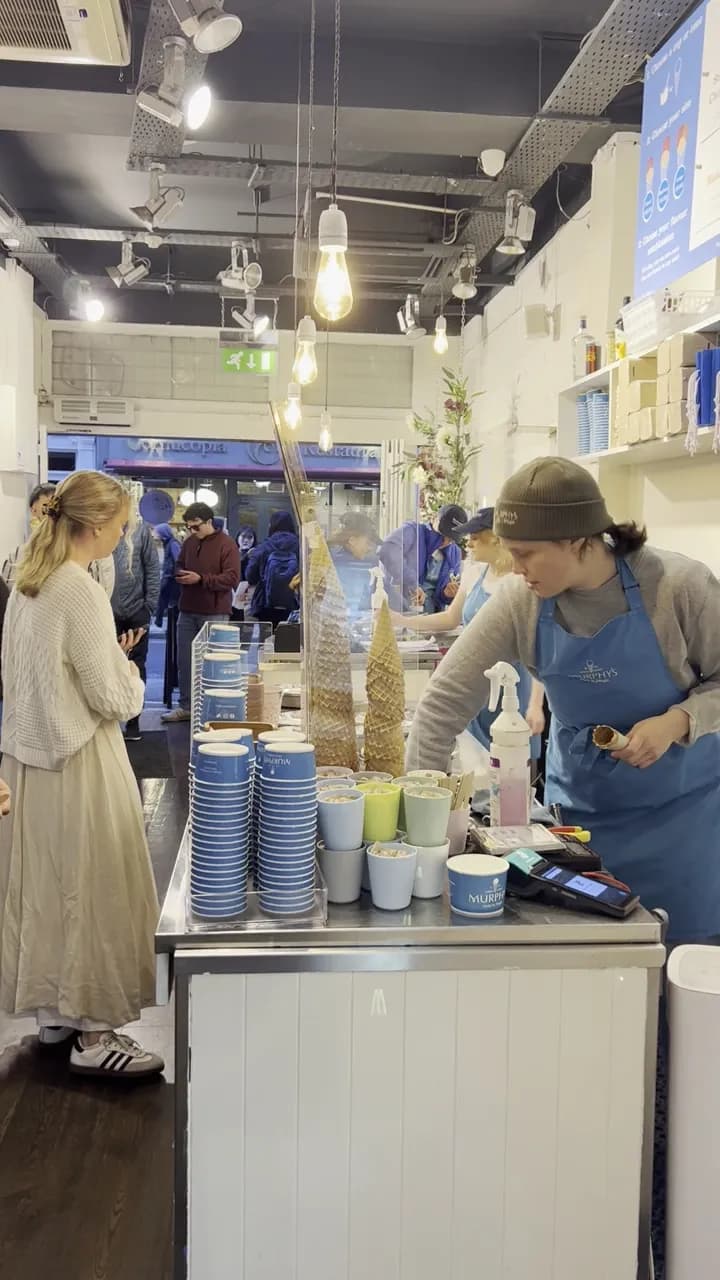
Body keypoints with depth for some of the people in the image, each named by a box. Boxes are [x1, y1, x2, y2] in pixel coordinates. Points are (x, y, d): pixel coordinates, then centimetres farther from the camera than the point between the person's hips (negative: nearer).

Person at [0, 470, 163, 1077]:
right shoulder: (81, 591, -20)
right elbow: (112, 699, -17)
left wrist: (108, 657, 12)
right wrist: (126, 667, 3)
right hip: (79, 761, -9)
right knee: (94, 889, 2)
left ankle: (56, 1012, 31)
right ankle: (93, 1036, 13)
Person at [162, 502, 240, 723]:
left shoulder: (226, 545, -9)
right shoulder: (189, 543, 11)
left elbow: (232, 578, -16)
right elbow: (179, 565, 25)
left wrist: (201, 579, -21)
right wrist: (180, 574, 1)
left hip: (214, 613, -6)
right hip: (187, 611, 6)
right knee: (184, 662, 9)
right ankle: (185, 706, 18)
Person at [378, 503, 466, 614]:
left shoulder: (455, 554, 14)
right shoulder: (412, 531, -3)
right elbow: (387, 551, -24)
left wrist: (449, 594, -3)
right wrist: (412, 584, -29)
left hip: (430, 617, 5)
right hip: (397, 611, -5)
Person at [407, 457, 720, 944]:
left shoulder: (678, 585, -22)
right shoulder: (520, 602, -15)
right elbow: (448, 696, -13)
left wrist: (677, 721, -27)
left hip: (679, 803, -2)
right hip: (579, 802, 3)